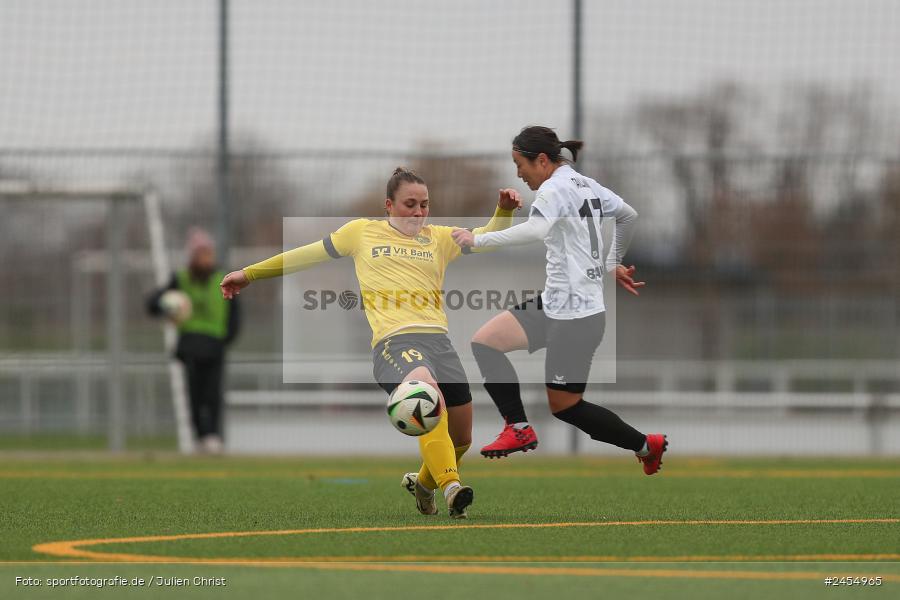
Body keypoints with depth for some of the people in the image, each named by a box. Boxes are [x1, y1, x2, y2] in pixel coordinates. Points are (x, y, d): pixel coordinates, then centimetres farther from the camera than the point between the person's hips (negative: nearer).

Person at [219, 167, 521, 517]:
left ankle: (423, 483, 40)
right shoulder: (363, 232, 17)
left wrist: (504, 210, 0)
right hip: (394, 340, -5)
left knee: (461, 438, 6)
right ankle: (451, 489, -46)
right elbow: (311, 254, 26)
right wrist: (250, 274, 32)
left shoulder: (438, 238, 22)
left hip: (437, 340, 5)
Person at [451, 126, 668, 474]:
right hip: (555, 304, 10)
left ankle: (645, 446, 13)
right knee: (484, 342, 2)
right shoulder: (585, 184, 13)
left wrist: (478, 239, -30)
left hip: (575, 313, -10)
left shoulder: (555, 188, -15)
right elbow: (629, 216, 26)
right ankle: (519, 428, 1)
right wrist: (612, 264, 38)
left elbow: (537, 229, -35)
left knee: (563, 405, -1)